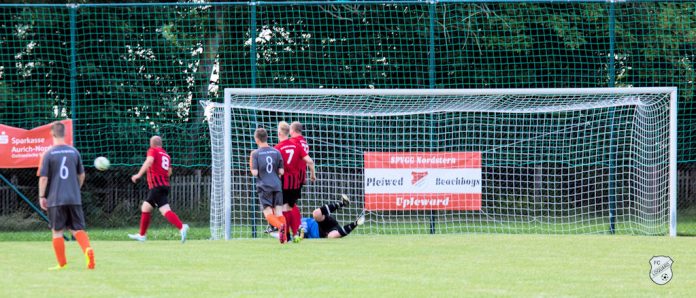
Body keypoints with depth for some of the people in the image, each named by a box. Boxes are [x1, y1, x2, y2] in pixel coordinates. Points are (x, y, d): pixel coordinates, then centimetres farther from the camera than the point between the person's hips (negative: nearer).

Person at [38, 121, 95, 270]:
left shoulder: (48, 154, -6)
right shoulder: (74, 152, 6)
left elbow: (43, 178, -7)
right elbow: (81, 175, 15)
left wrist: (41, 196, 2)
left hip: (55, 198, -3)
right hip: (74, 198, 3)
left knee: (57, 231, 5)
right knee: (77, 229, 6)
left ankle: (62, 263, 7)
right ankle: (88, 249, -20)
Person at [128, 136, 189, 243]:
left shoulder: (153, 151, -1)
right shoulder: (166, 155, 19)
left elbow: (149, 161, -21)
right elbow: (169, 172, 23)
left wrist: (139, 175, -23)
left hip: (156, 186, -8)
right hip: (165, 185, 8)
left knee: (165, 211, -17)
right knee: (145, 208, 14)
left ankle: (181, 227, -32)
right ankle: (142, 235, 18)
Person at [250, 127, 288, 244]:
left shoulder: (255, 153, -4)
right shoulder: (276, 152, 6)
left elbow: (255, 173, -9)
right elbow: (281, 171, 4)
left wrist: (251, 167, 11)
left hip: (264, 187, -3)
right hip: (277, 186, 3)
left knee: (268, 213, -2)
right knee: (279, 212, 5)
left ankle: (280, 226, -32)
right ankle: (284, 237, -13)